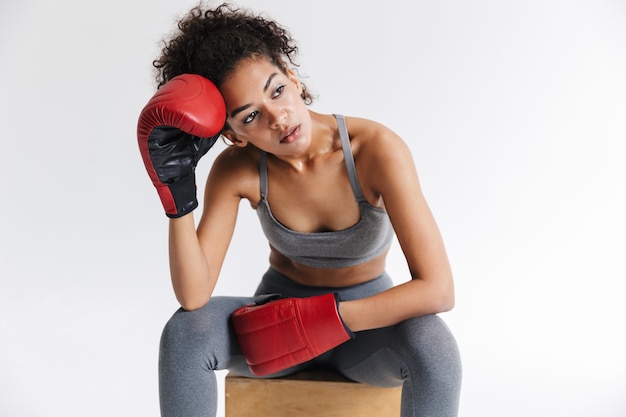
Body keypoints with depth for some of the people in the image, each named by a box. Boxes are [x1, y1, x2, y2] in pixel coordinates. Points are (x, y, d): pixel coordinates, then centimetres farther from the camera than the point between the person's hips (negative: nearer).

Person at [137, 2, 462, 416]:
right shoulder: (237, 168, -18)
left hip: (366, 323, -1)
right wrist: (177, 193, -35)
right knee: (184, 332, -27)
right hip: (277, 318, 2)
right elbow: (193, 297, -23)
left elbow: (437, 289, -29)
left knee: (433, 349, -35)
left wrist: (328, 320, -30)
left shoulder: (377, 149, -26)